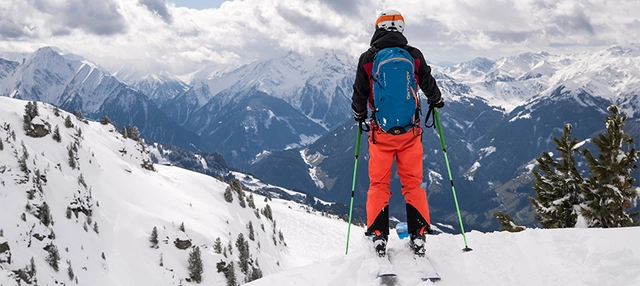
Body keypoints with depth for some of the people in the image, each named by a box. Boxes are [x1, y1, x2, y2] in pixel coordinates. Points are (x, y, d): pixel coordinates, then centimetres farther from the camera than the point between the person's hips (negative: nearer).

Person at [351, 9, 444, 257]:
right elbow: (429, 86, 6)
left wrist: (359, 115, 22)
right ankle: (418, 235, 6)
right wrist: (436, 101, 28)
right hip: (410, 130, 1)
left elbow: (360, 95, 2)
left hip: (381, 131, -1)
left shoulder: (367, 59, -5)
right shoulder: (415, 56, -3)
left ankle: (378, 235, 5)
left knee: (379, 184, 9)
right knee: (412, 183, 9)